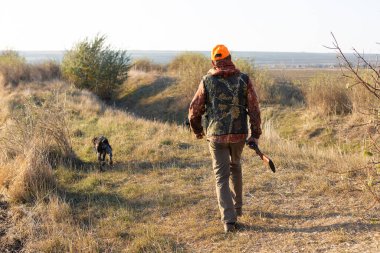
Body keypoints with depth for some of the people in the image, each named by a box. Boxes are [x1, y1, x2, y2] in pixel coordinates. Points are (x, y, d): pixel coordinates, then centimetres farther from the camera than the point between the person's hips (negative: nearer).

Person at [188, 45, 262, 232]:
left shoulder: (207, 81, -2)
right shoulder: (244, 79, -1)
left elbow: (194, 109, 2)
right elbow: (254, 108, -2)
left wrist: (197, 130, 18)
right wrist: (255, 134, 6)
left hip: (216, 135, -2)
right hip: (239, 134, 2)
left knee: (222, 176, 3)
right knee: (235, 167, 26)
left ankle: (229, 220, -4)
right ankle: (237, 207, 38)